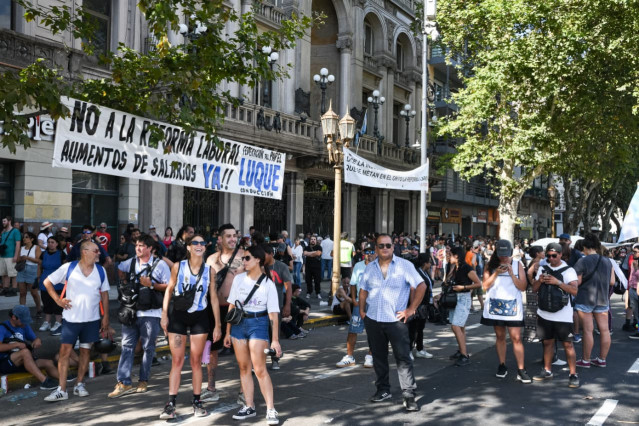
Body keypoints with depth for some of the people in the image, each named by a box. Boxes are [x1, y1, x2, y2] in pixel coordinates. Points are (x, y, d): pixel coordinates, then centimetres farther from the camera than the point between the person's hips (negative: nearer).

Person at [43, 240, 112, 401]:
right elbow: (47, 282, 3)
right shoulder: (69, 268, -6)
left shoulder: (100, 271, 2)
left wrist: (105, 317, 4)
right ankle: (61, 390, 3)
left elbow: (104, 294, 8)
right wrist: (58, 300, -6)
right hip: (71, 318, -2)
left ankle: (79, 385, 22)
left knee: (85, 351, 9)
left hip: (92, 319, 3)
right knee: (65, 351, -3)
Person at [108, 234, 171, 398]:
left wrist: (151, 284, -15)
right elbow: (120, 269, 33)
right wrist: (124, 282, 17)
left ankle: (143, 381, 18)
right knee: (127, 346, 0)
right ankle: (124, 383, 2)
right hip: (131, 312, 4)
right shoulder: (131, 262, 11)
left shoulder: (160, 264, -4)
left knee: (148, 347, 6)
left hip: (150, 313, -4)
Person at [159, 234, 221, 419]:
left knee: (196, 362, 7)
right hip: (178, 315, -1)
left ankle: (197, 402, 15)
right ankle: (171, 404, 3)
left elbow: (214, 297, 3)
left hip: (200, 317, 1)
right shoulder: (178, 266, -2)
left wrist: (217, 325, 1)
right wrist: (164, 315, -3)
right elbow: (169, 290, 4)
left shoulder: (210, 270, 0)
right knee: (177, 361, 0)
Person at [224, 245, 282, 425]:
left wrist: (275, 340, -9)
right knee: (243, 368, 8)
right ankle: (249, 406, 19)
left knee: (260, 369, -8)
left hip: (258, 324, -4)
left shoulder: (268, 283, -7)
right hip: (239, 323, 4)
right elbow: (232, 306, 8)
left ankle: (271, 410, -2)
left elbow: (273, 313, -7)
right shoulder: (238, 279, 3)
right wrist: (228, 332, 8)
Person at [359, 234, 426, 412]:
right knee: (378, 356, 14)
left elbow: (421, 286, -6)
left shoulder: (404, 265, -4)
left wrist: (411, 309, -9)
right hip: (373, 320, 4)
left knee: (403, 357, -6)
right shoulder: (369, 268, 9)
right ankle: (383, 389, 28)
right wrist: (362, 310, 4)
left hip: (396, 320, -4)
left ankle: (409, 395, -1)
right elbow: (363, 290, 17)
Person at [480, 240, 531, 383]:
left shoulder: (517, 264, 1)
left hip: (512, 306, -1)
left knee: (516, 338, -6)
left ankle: (521, 370, -3)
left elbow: (523, 287, -3)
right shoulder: (491, 265, 4)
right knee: (500, 336, 10)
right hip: (495, 305, 2)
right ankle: (502, 366, 21)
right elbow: (485, 286, -3)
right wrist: (496, 273, -15)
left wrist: (511, 273, -15)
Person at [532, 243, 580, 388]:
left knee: (567, 344, -4)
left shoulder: (568, 270, -6)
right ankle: (547, 371, 25)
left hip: (563, 315, -5)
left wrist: (558, 282, -27)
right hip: (544, 313, 5)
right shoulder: (543, 269, 9)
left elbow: (574, 290, -17)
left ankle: (573, 375, 1)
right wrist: (540, 280, -11)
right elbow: (534, 288, 10)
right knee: (548, 342, 14)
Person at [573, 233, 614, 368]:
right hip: (602, 300, 5)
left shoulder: (582, 261, -12)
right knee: (604, 330, 9)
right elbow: (612, 282, 7)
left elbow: (576, 282, -13)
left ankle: (585, 361, 7)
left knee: (588, 330, -1)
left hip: (585, 300, -5)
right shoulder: (607, 262, 4)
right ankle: (602, 360, 17)